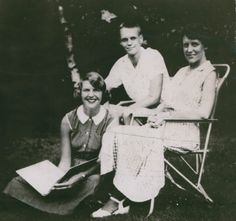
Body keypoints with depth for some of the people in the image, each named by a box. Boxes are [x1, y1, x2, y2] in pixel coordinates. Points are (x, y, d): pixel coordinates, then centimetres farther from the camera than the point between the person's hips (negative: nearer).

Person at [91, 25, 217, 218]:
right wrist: (155, 114, -4)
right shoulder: (182, 72, 25)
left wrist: (166, 115, -15)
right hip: (165, 125, 7)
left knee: (142, 141, -30)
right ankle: (120, 200, -24)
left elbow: (203, 112, -12)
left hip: (184, 131, -7)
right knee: (118, 135, -16)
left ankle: (118, 200, -20)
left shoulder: (208, 74, 1)